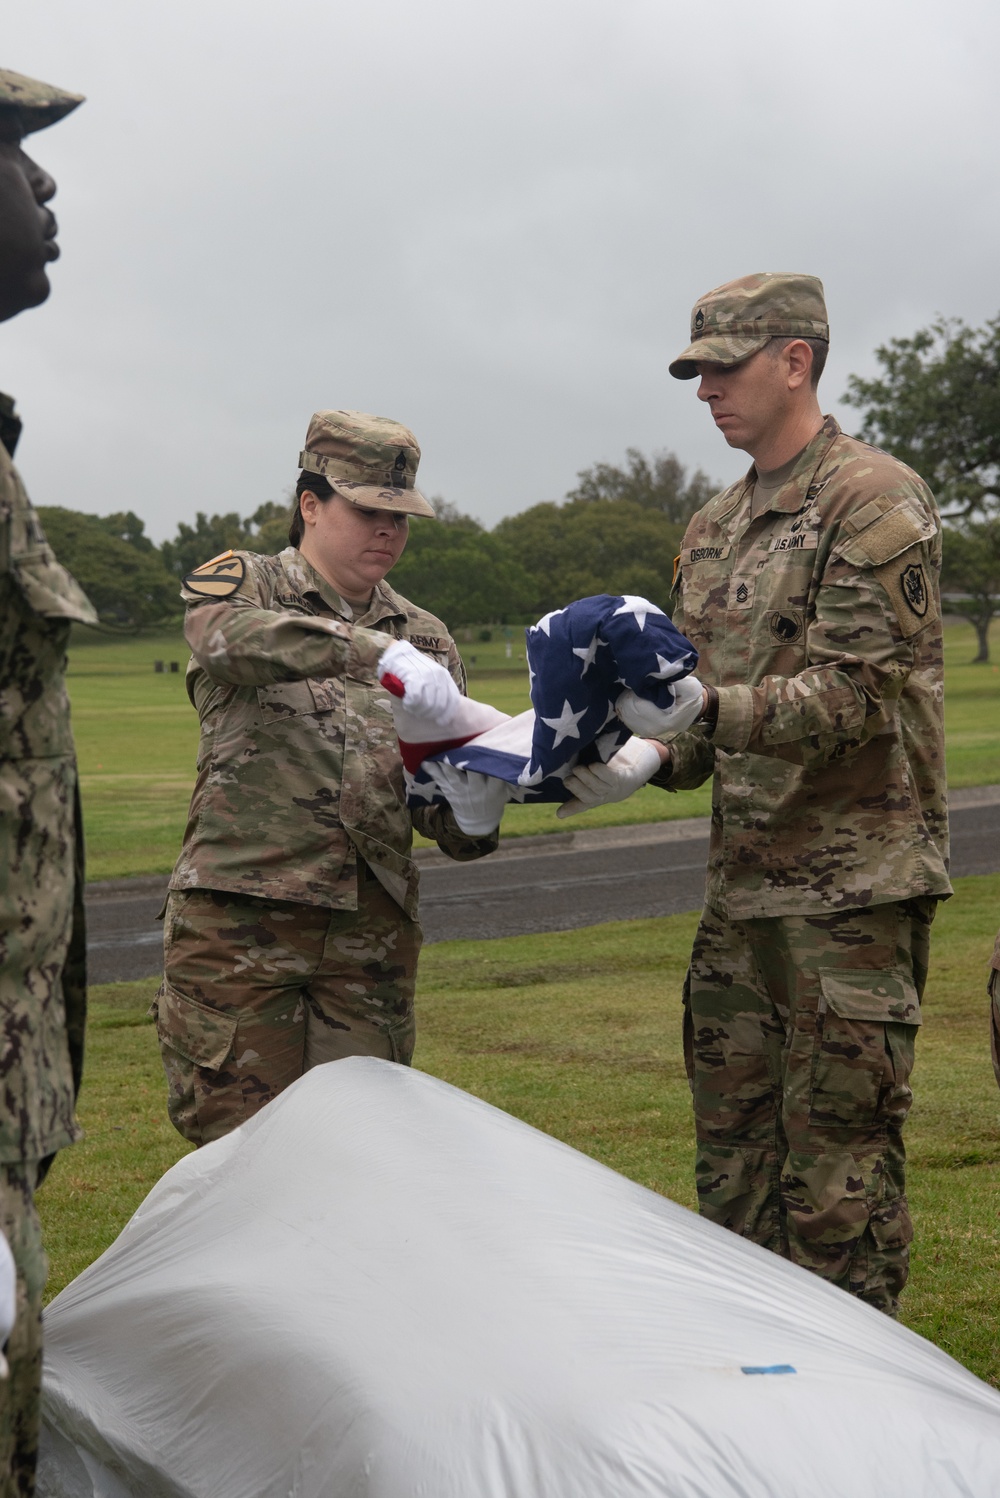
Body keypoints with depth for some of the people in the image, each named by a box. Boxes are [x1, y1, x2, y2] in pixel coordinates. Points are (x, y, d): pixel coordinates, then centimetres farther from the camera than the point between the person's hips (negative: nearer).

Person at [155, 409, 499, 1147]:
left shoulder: (426, 637, 16)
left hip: (372, 928, 4)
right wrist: (371, 649, -34)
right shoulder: (242, 581, 5)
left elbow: (439, 809, 13)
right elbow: (228, 638, -22)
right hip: (240, 915, -4)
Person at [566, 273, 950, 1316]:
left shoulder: (874, 502, -8)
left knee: (838, 1162, -5)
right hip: (742, 884, 8)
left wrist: (711, 707, -27)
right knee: (734, 1161, 12)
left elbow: (858, 693, -17)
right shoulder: (715, 529, 17)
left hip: (854, 886, -8)